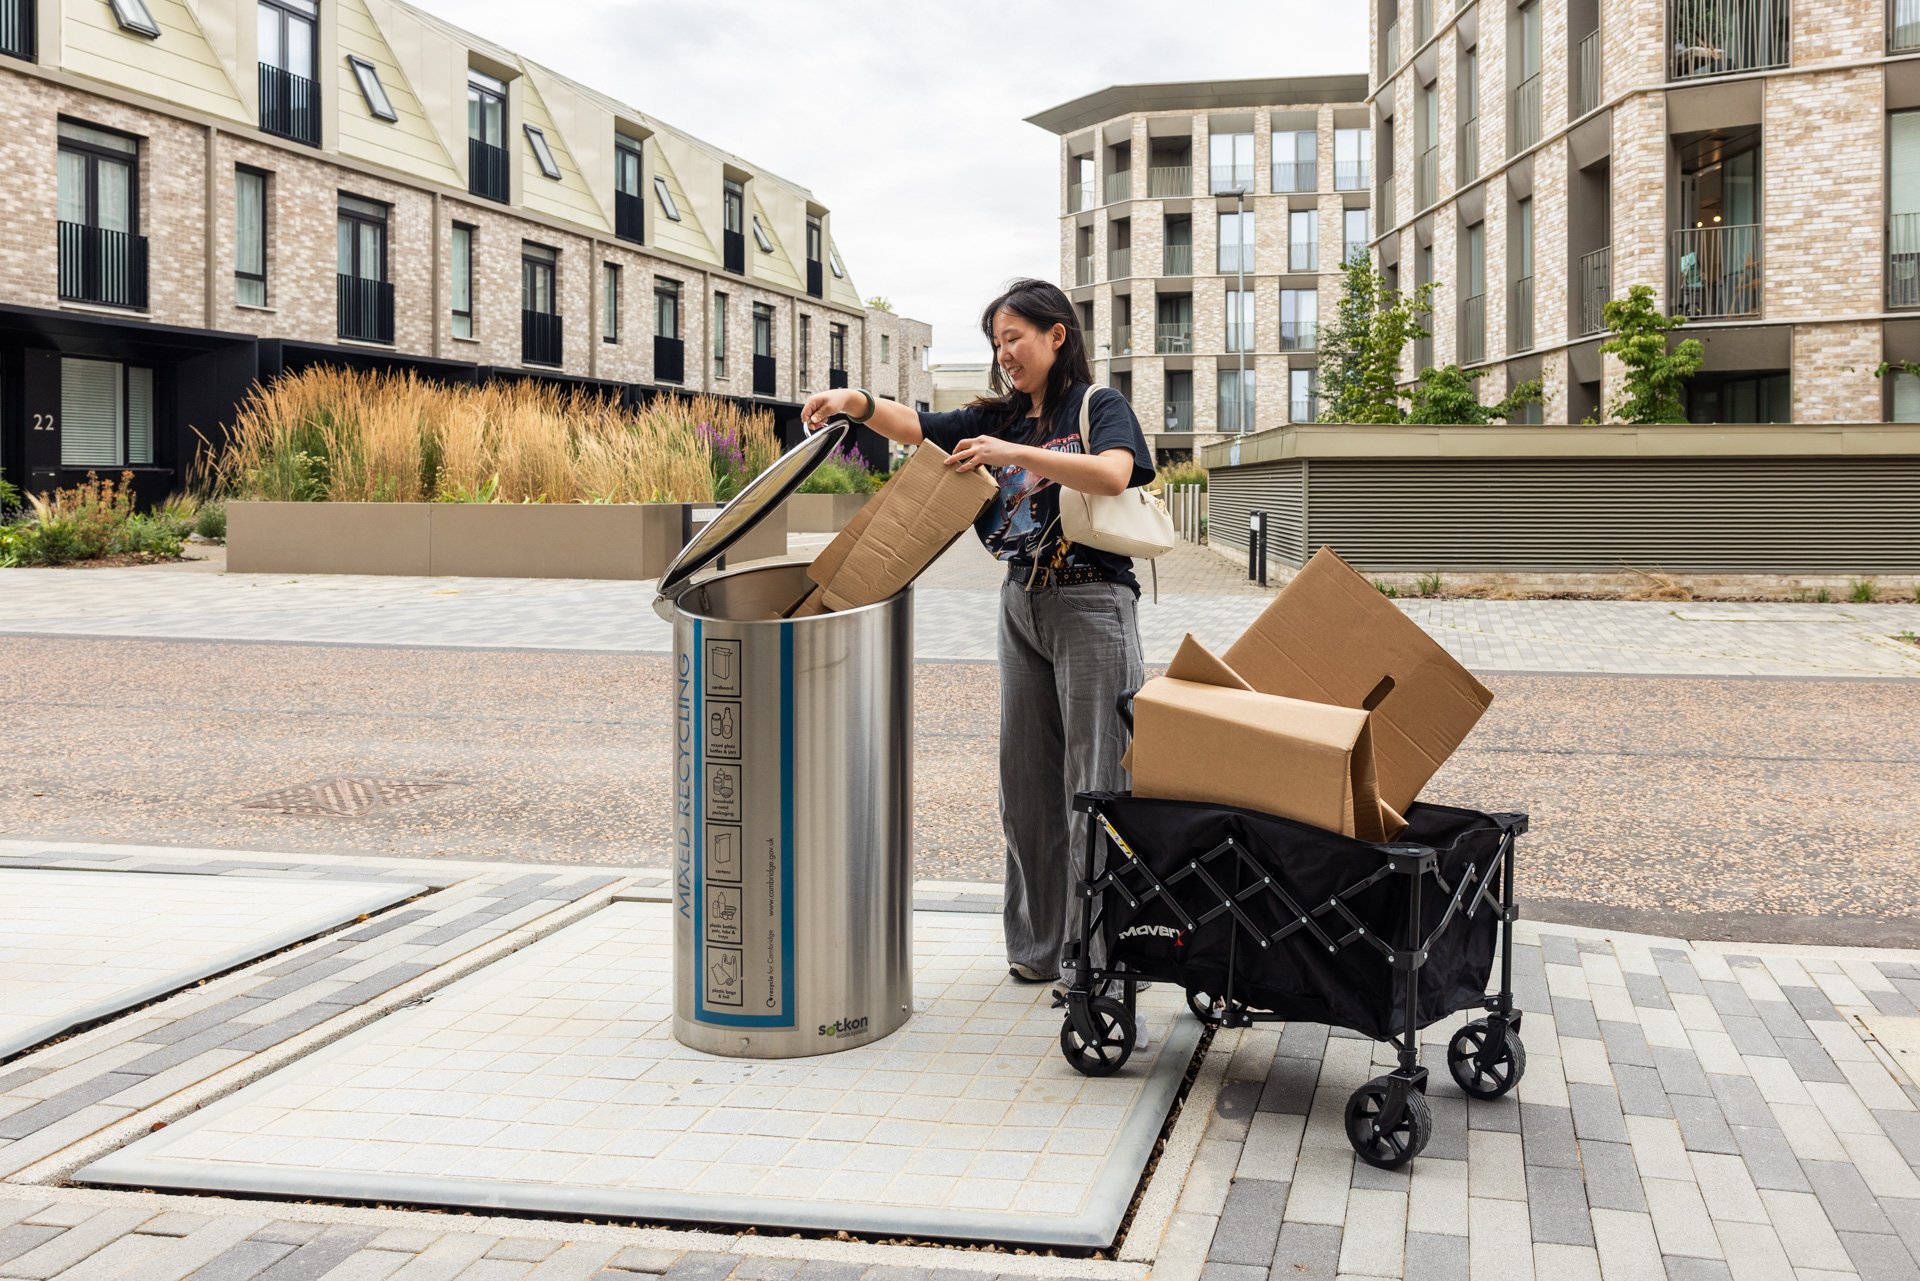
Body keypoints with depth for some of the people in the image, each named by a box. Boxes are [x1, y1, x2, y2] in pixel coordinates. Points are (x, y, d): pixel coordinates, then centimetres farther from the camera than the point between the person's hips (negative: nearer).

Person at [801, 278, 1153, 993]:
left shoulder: (1098, 405, -2)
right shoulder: (1000, 417, 15)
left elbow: (1113, 474, -22)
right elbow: (916, 428, 6)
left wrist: (1013, 452, -24)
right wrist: (858, 404, -13)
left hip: (1089, 604, -7)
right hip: (1022, 603, 7)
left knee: (1094, 781, -7)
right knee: (1027, 781, 9)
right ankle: (1041, 945, 18)